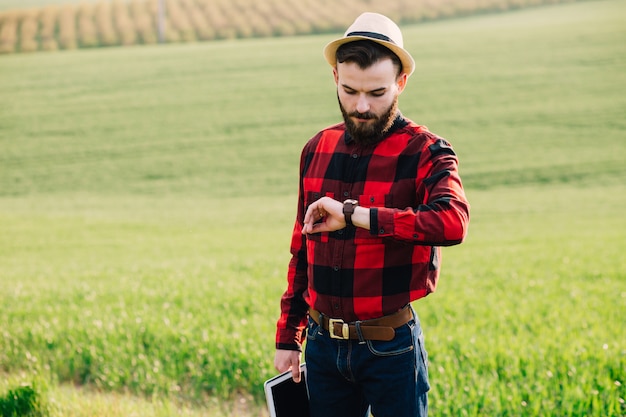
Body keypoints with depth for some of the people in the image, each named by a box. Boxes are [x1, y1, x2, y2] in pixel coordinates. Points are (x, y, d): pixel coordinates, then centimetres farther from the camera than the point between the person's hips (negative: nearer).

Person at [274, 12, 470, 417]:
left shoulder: (425, 152, -9)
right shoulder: (317, 150, 8)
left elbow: (453, 221, -30)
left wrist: (353, 215, -29)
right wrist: (288, 338, 13)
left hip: (390, 348, -4)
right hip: (324, 345, 5)